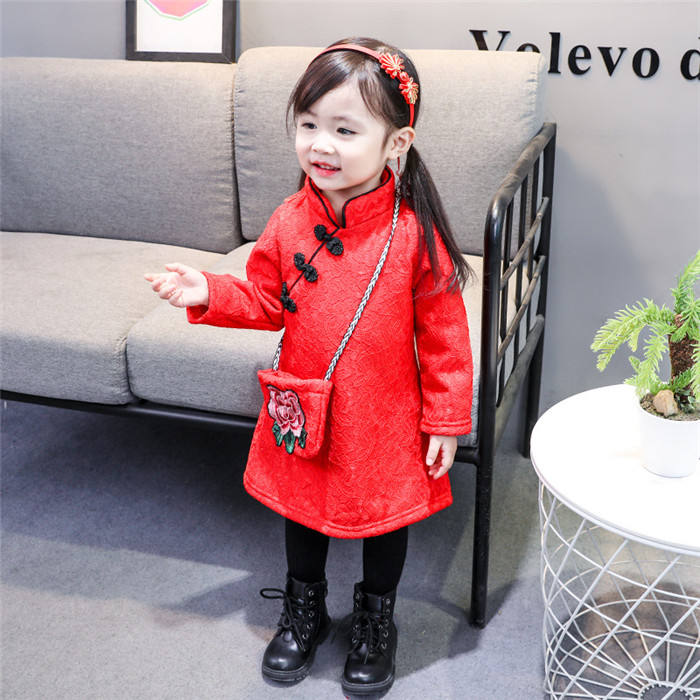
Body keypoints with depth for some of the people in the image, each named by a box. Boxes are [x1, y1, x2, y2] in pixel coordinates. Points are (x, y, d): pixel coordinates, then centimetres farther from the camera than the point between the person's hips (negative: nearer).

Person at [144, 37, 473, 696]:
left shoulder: (415, 233, -19)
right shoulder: (288, 223, -9)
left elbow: (443, 334, -12)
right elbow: (266, 302, 4)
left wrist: (445, 419, -8)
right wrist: (209, 293, -13)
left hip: (385, 422, -3)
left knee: (385, 516, 17)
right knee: (300, 508, 22)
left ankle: (375, 620, 44)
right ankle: (304, 610, 49)